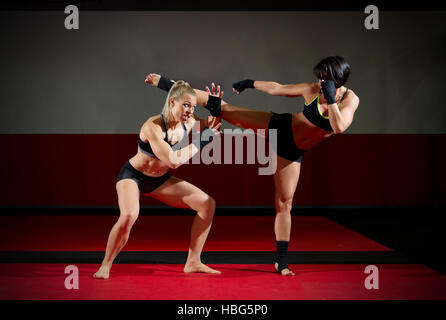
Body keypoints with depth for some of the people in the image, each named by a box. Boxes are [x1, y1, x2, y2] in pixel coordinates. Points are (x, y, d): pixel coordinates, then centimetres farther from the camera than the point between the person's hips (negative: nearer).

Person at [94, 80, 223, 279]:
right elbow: (173, 160, -36)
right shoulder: (153, 127, -31)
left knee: (207, 203, -2)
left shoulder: (189, 123, -11)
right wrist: (201, 140, -32)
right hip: (133, 176, -7)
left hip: (159, 180, 7)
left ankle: (193, 262, 3)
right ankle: (105, 265, -14)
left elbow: (215, 125, 9)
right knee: (129, 216, -36)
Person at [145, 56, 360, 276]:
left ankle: (282, 261, 9)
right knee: (223, 109, -5)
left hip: (292, 151, 0)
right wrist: (251, 83, 9)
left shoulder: (350, 99, -15)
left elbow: (339, 127, -33)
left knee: (284, 203, -1)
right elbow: (276, 88, -1)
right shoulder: (313, 90, -14)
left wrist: (330, 98, -41)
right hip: (279, 126, 0)